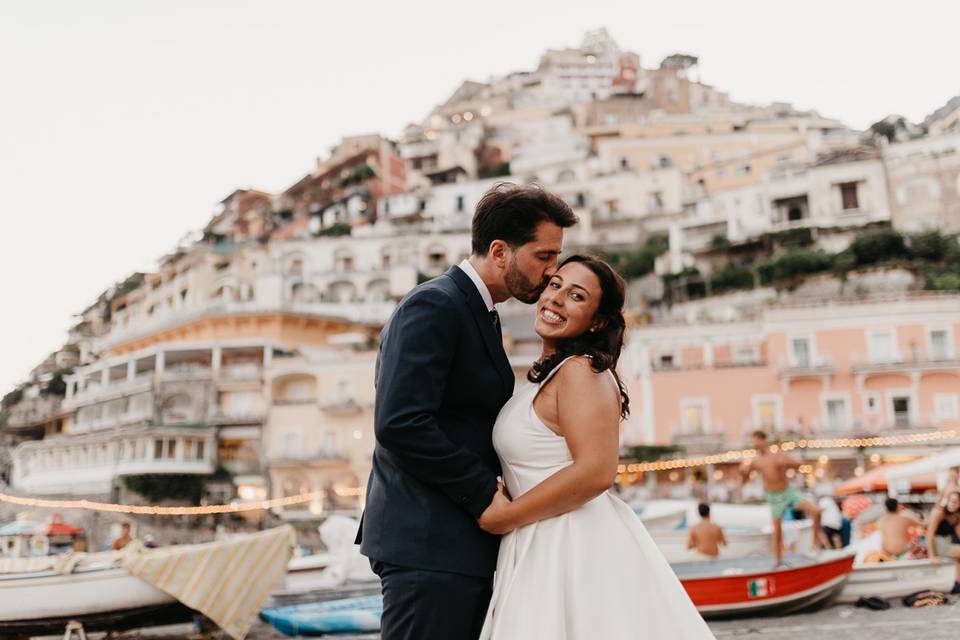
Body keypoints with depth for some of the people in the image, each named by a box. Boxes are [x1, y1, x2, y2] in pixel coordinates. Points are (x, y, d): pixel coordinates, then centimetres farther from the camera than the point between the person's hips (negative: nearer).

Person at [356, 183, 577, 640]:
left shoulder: (477, 312, 17)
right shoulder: (434, 305, -13)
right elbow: (399, 424, -23)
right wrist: (485, 495, -15)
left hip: (466, 542, 10)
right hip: (427, 542, -9)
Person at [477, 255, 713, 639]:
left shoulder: (581, 370, -15)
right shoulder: (545, 375, 13)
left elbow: (596, 471, -25)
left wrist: (502, 518, -17)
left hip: (578, 550, -9)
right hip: (544, 552, 9)